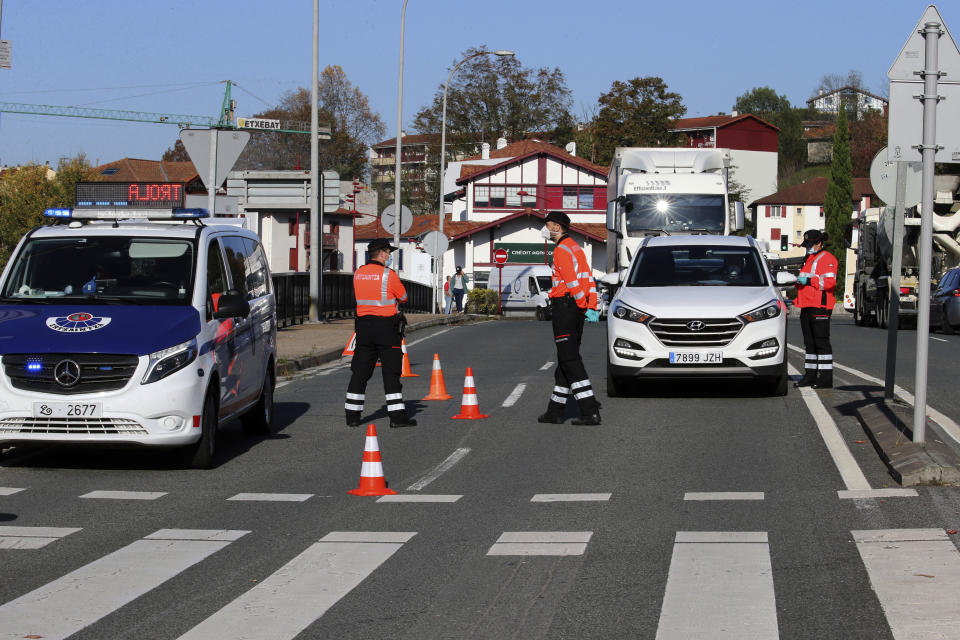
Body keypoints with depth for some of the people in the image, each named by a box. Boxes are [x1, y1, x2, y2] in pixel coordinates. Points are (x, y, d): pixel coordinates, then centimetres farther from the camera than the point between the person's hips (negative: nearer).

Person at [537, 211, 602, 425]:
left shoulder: (561, 250, -12)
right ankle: (555, 411, 21)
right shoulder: (576, 248, 18)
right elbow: (589, 280, 14)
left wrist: (585, 308, -17)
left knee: (570, 361, -10)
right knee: (566, 360, 13)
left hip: (564, 306, -10)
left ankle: (590, 412, -16)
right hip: (576, 310, 10)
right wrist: (592, 307, 7)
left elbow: (573, 282, -19)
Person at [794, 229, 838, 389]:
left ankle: (826, 378, -9)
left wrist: (809, 281, -22)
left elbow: (830, 281, -19)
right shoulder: (810, 259, 24)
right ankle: (810, 375, 15)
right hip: (807, 307, 10)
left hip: (820, 307, -10)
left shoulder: (827, 259, -7)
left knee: (821, 342, -9)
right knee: (809, 343, 10)